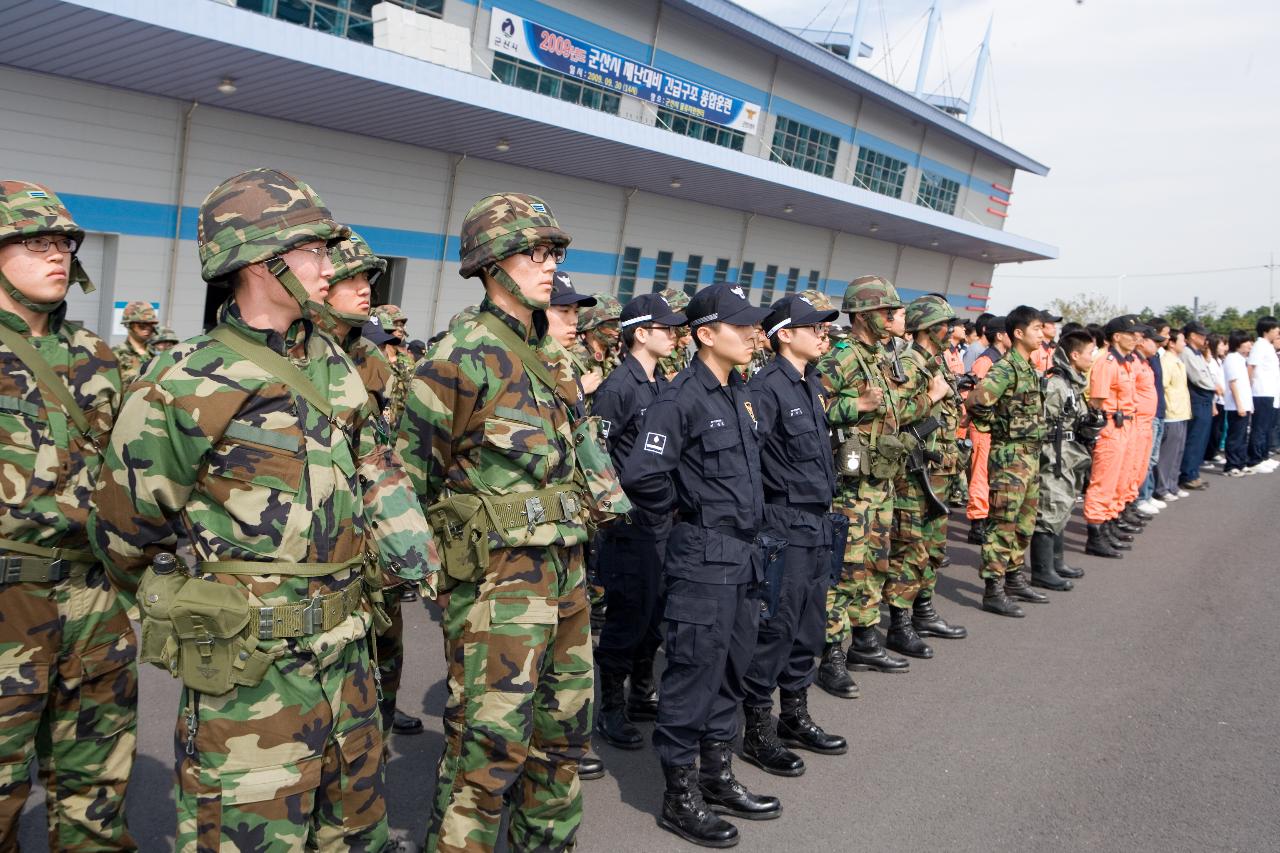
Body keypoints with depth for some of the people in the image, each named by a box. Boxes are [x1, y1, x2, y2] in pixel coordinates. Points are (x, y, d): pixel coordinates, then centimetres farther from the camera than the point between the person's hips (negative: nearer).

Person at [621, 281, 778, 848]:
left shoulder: (740, 394, 11)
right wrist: (688, 507, -8)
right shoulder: (681, 397, -16)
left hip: (744, 553, 9)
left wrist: (748, 518, 15)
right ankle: (679, 797, 15)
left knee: (730, 671, 17)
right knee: (694, 674, 1)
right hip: (702, 555, -8)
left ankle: (717, 779, 32)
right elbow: (641, 476, -23)